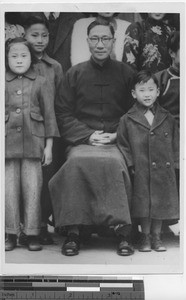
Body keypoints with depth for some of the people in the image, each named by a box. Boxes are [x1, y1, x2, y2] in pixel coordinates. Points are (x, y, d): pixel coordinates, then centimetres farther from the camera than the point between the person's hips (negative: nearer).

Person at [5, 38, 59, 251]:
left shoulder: (40, 83, 5)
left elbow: (49, 114, 6)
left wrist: (49, 146, 2)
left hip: (33, 144, -1)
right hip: (7, 143, 1)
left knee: (33, 190, 1)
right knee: (9, 190, 4)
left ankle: (32, 234, 11)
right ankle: (11, 234, 15)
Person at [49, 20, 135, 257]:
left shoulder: (126, 73, 11)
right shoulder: (75, 73, 10)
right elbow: (62, 113, 6)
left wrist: (117, 135, -5)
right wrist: (88, 135, -8)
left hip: (117, 141, 0)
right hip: (82, 140, 0)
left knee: (115, 163, -34)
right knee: (76, 163, -33)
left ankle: (123, 231, -27)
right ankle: (73, 231, -25)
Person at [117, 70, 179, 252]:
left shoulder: (168, 119, 5)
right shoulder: (127, 120, -1)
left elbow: (175, 143, 10)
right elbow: (123, 145, 2)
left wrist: (175, 164, 3)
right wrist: (131, 164, -6)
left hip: (164, 171, 2)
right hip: (141, 172, -2)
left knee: (161, 203, 9)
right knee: (143, 203, 6)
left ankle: (156, 237, 26)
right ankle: (145, 237, 23)